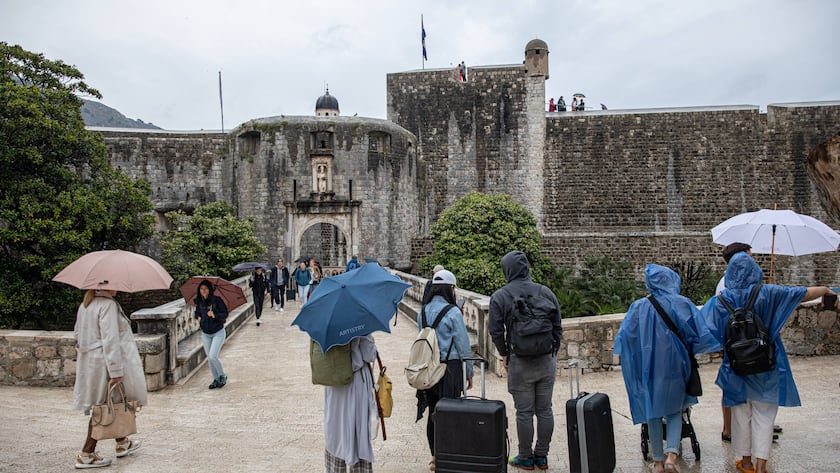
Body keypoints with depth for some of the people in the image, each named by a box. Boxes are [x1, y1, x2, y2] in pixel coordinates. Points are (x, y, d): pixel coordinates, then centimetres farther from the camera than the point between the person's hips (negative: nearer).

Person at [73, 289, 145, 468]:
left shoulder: (85, 305, 11)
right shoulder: (108, 305, -18)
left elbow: (78, 334, 19)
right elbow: (110, 340, -23)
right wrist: (116, 373, -23)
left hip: (88, 363, 10)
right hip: (105, 364, -10)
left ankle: (122, 443, 32)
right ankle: (86, 454, 6)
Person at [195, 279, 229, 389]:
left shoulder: (217, 300, -14)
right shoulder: (199, 302, 0)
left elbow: (225, 314, -15)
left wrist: (215, 315, -30)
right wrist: (198, 317, 0)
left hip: (218, 332, -5)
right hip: (205, 334, 5)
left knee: (213, 356, -15)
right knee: (209, 358, 8)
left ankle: (222, 376, 8)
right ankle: (216, 379, 23)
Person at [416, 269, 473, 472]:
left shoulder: (423, 312, 4)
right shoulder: (453, 312, -12)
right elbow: (463, 345, -9)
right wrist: (469, 372, 1)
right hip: (450, 367, -6)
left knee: (433, 413, 14)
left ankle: (435, 457, 25)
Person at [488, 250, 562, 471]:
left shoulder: (500, 297, -6)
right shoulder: (546, 292, 3)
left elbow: (495, 332, -7)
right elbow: (557, 328, 7)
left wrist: (504, 354, 9)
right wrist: (553, 353, 16)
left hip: (520, 363, -3)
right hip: (547, 361, 3)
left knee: (524, 412, 7)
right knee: (545, 410, 13)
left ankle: (525, 458, 18)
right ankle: (542, 456, 24)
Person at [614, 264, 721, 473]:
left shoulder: (639, 307, -6)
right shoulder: (682, 304, -8)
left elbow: (624, 336, -6)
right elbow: (700, 334, -9)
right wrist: (689, 352, 8)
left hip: (648, 368, 1)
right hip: (674, 366, 0)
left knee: (653, 412, 13)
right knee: (674, 410, 15)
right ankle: (672, 454, -4)